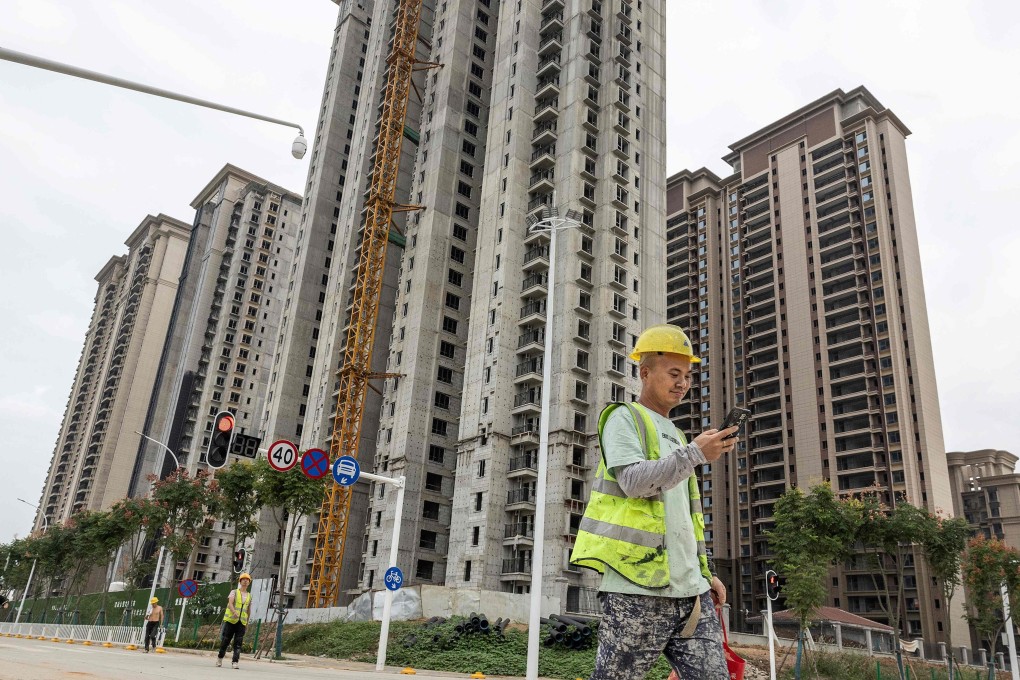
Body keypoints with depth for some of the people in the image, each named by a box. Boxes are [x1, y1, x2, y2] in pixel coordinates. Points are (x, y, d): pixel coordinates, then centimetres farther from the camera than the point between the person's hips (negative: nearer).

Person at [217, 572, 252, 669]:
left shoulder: (249, 596, 14)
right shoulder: (234, 592, 3)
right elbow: (230, 603, -13)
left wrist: (247, 622, 20)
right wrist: (235, 612, -31)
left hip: (242, 622, 3)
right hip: (230, 620, -2)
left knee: (238, 643, -7)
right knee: (225, 640, 4)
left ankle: (234, 662, -10)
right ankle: (219, 658, 26)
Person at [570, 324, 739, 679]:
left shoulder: (676, 435, 24)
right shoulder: (624, 418, 1)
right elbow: (633, 481, -16)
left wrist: (704, 572, 20)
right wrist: (695, 454, -23)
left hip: (689, 591, 8)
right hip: (638, 587, -7)